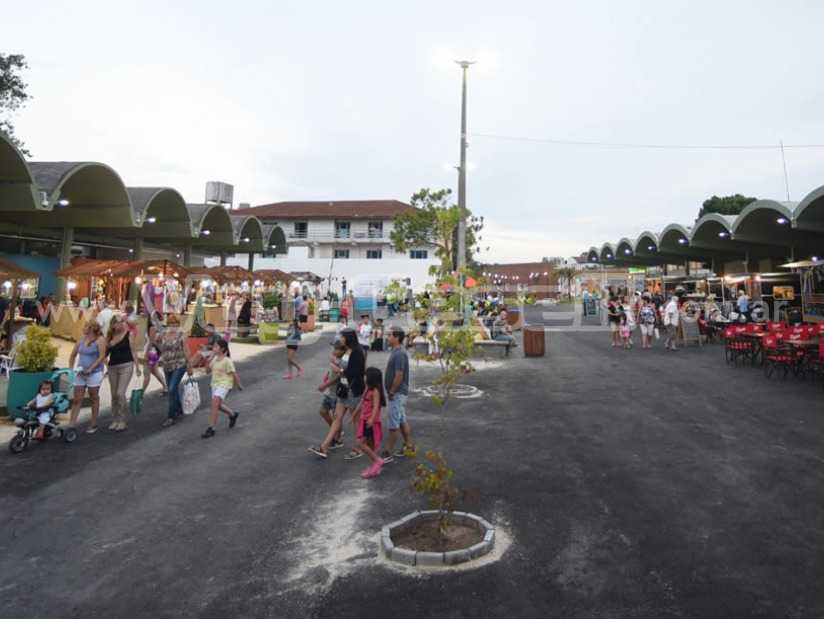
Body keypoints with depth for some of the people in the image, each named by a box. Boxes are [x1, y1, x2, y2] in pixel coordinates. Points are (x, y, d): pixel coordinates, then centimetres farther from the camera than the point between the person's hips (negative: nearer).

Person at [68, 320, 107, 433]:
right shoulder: (81, 339, 9)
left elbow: (102, 357, -16)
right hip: (80, 373, 5)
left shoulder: (100, 340, -9)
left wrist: (90, 369, -20)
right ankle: (71, 425, 7)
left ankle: (94, 425, 17)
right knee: (77, 399, 4)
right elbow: (73, 355, 17)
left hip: (94, 373, -5)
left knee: (94, 399, 6)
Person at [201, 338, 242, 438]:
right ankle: (233, 414, 45)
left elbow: (234, 374, -9)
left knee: (214, 403, -19)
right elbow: (208, 371, 5)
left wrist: (239, 385, -3)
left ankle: (211, 429, -15)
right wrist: (211, 358, -5)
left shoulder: (227, 361, -14)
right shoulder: (215, 359, 8)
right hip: (215, 384, 9)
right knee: (218, 405, 18)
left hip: (224, 385, -8)